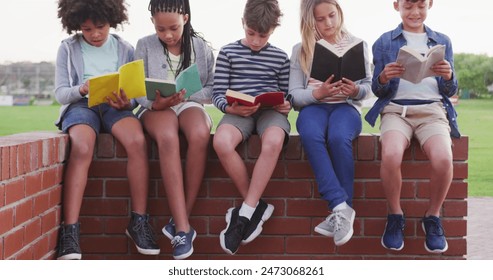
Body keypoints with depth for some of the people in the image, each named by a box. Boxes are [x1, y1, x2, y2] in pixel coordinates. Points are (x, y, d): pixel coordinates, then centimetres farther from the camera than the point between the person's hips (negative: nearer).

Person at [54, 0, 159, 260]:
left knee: (137, 141, -33)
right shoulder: (68, 48, 9)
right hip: (80, 105, -1)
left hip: (115, 107, 1)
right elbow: (60, 93, 4)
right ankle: (70, 229, -37)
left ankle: (138, 221, -24)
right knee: (82, 148, -36)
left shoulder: (125, 49, 12)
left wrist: (125, 101, -15)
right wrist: (81, 90, -18)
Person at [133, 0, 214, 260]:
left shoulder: (201, 47, 7)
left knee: (200, 135, -37)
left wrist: (186, 96, -11)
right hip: (156, 107, -1)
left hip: (190, 104, 1)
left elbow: (211, 87, 8)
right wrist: (156, 103, -18)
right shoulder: (144, 46, 5)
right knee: (168, 138, -38)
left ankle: (179, 221, -28)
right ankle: (183, 227, -40)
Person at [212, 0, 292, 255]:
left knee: (273, 142, -37)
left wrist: (286, 105, -3)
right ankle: (257, 206, -17)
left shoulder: (280, 57, 16)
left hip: (271, 110, 0)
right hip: (238, 112, 0)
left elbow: (285, 92, 21)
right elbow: (218, 93, 7)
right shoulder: (228, 52, 11)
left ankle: (245, 213, -27)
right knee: (221, 143, -35)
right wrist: (232, 108, -14)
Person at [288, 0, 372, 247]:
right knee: (311, 136, -37)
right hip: (313, 106, 1)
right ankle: (341, 207, -39)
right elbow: (294, 95, 4)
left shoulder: (357, 45, 11)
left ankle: (340, 211, -26)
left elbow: (368, 85, 9)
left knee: (339, 138, -37)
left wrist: (356, 91, -14)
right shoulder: (301, 50, 11)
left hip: (346, 106, 0)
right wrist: (317, 93, -16)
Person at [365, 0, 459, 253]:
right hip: (396, 109, -1)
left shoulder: (442, 41, 18)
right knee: (391, 155, -35)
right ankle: (395, 216, -10)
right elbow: (378, 90, 11)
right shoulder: (384, 42, 14)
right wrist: (384, 78, -12)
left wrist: (449, 76, -8)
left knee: (443, 159, -31)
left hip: (433, 109, 1)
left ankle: (433, 217, -6)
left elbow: (450, 91, 15)